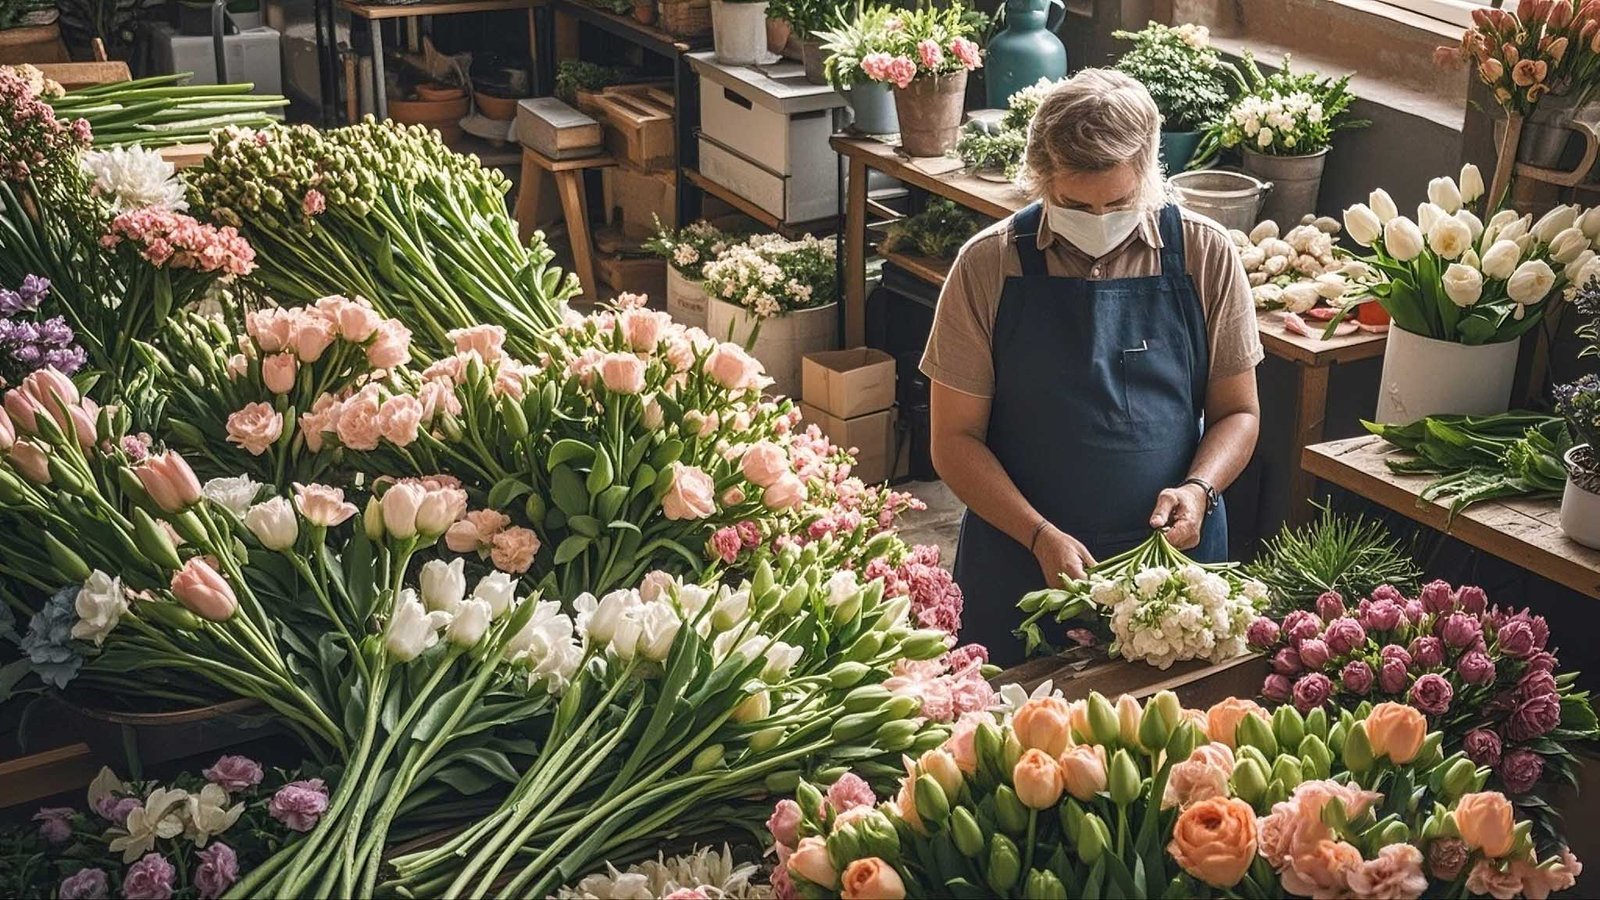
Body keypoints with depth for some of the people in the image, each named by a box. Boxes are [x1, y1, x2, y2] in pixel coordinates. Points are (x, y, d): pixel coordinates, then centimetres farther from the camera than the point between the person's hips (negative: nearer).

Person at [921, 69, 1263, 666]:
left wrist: (1199, 489, -14)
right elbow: (956, 438, -5)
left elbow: (1237, 411, 5)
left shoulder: (1206, 256, -4)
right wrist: (1041, 537, -17)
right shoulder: (988, 266, -7)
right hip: (1020, 564, -1)